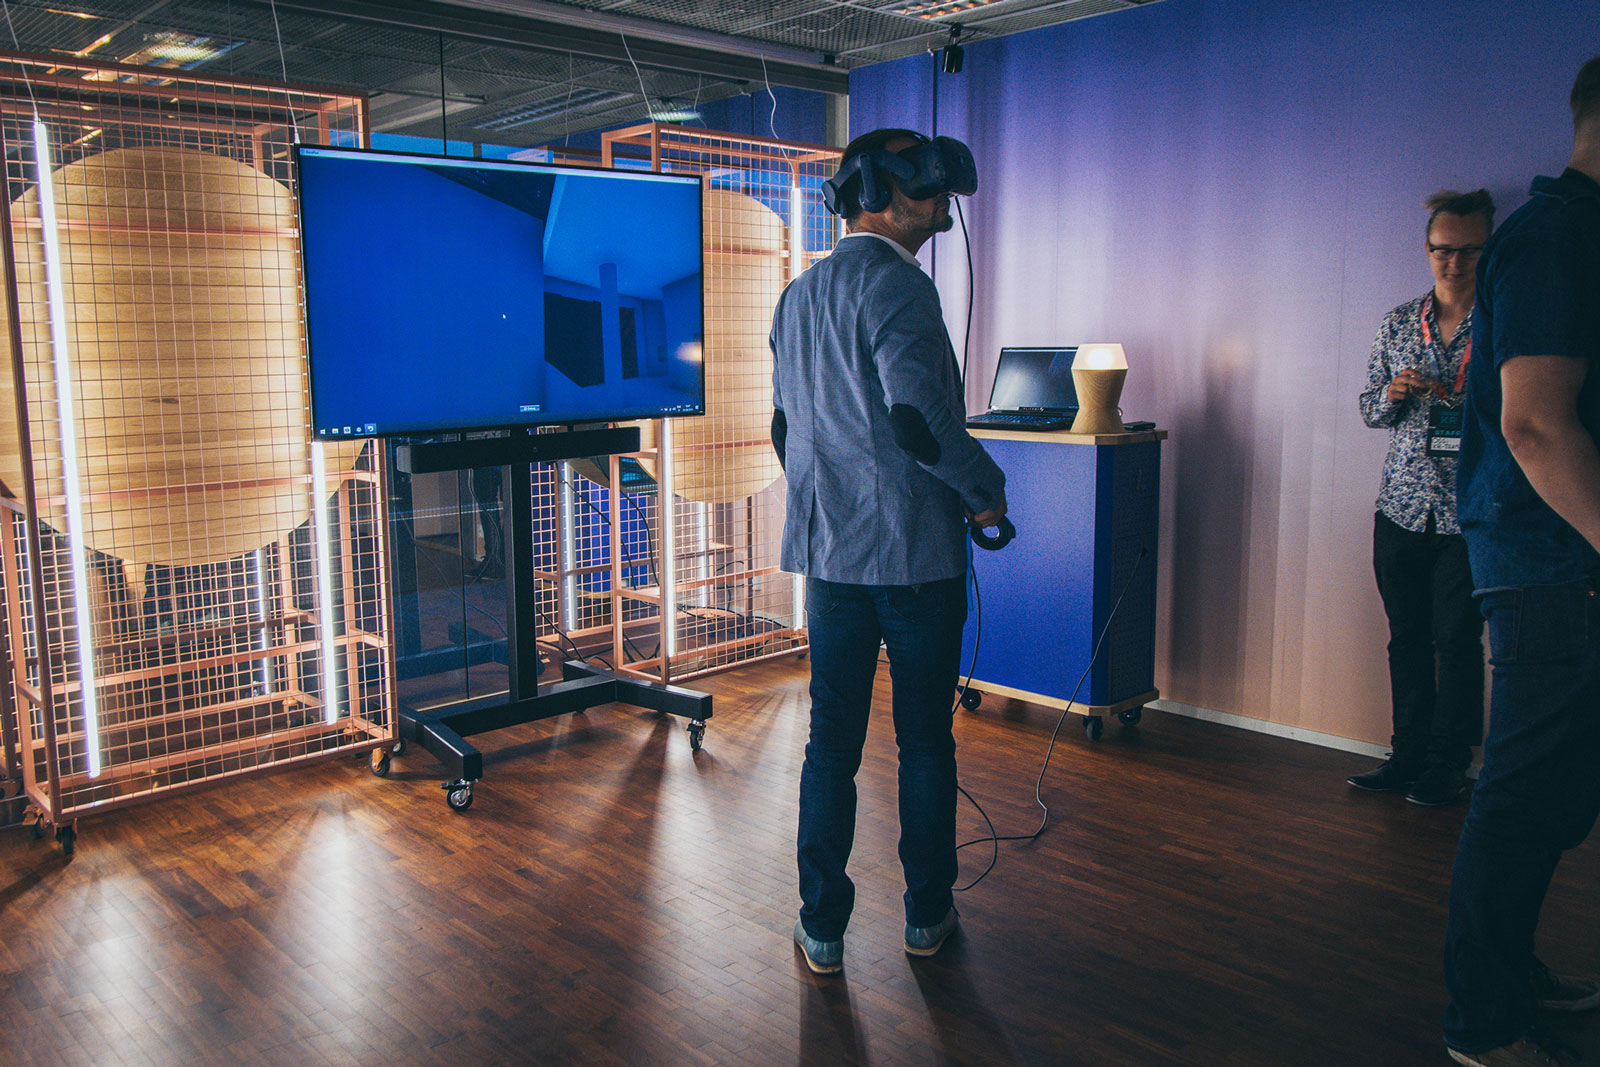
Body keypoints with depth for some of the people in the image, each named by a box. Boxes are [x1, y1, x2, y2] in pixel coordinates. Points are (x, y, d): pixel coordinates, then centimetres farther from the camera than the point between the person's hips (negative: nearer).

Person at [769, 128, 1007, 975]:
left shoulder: (796, 297, 14)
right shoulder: (894, 283, -13)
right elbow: (917, 417, -23)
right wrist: (985, 489, -8)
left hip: (829, 550, 7)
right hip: (918, 551, -6)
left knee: (831, 740, 10)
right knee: (926, 740, 9)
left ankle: (823, 927, 17)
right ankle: (926, 913, 24)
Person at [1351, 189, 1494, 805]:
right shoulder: (1398, 323, 10)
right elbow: (1370, 410, 14)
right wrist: (1393, 394, -7)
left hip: (1471, 513, -3)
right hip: (1401, 507, 4)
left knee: (1457, 640, 1)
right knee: (1408, 638, 9)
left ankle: (1448, 765, 13)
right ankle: (1409, 757, 20)